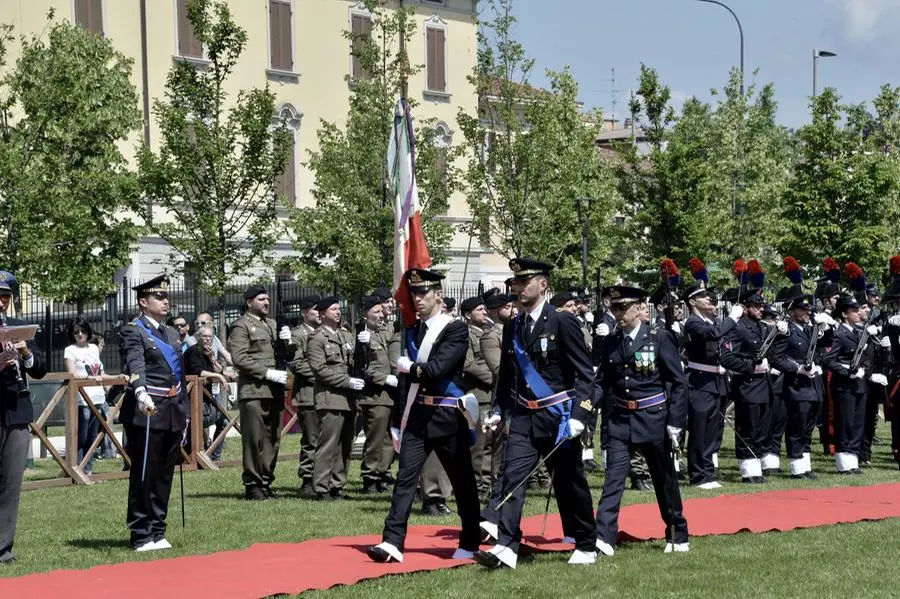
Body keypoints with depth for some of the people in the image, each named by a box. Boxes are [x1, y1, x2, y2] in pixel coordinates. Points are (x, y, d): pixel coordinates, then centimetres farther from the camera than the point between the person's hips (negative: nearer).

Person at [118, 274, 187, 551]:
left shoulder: (172, 334, 20)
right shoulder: (133, 332, -5)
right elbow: (135, 366, -23)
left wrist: (184, 414, 20)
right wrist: (141, 394, -41)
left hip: (173, 414, 7)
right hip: (147, 413, -7)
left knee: (164, 476, 11)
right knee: (144, 476, -3)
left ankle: (158, 532, 18)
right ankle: (142, 536, 1)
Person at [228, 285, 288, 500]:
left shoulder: (272, 324, 22)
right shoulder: (241, 326, -1)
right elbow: (239, 358, -11)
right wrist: (268, 373, -15)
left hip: (274, 392, 7)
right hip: (253, 391, -7)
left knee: (272, 440, 7)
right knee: (254, 440, -5)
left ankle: (265, 482, 13)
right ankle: (253, 485, 0)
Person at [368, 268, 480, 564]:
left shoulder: (456, 329, -8)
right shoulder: (412, 330, 11)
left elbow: (437, 369, -21)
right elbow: (409, 378, 14)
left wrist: (408, 366, -7)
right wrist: (397, 420, 12)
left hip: (447, 415, -5)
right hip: (416, 414, 5)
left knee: (462, 481, 7)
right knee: (405, 476, -7)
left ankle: (469, 544, 20)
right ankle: (392, 543, -13)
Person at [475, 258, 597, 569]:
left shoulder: (563, 322, -8)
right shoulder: (512, 328, 10)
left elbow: (585, 374, -9)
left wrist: (578, 415, -17)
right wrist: (498, 411, 6)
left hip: (557, 416, -5)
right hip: (522, 417, 5)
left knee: (569, 483, 6)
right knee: (512, 478, -10)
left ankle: (586, 547, 22)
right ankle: (506, 548, -16)